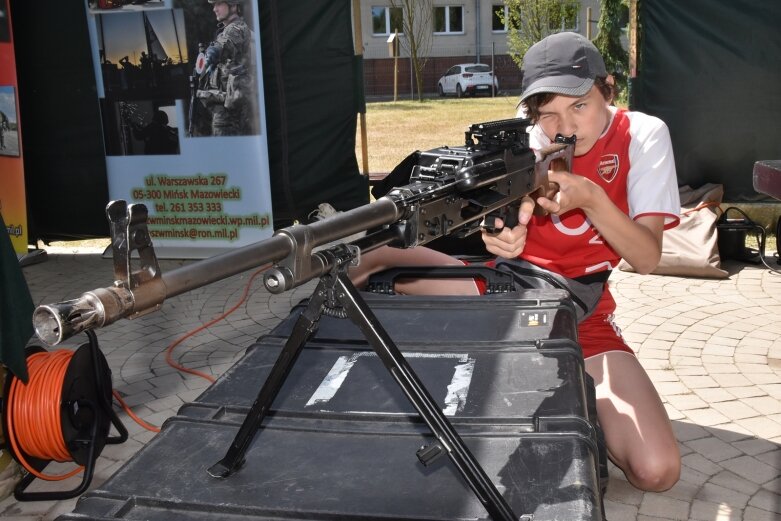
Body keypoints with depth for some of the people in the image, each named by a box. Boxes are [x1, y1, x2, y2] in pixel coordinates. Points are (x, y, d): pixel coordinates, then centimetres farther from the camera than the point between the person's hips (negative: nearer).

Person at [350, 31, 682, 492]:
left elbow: (647, 258, -13)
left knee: (656, 470, -20)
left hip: (581, 314, 0)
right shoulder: (526, 132, -2)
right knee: (363, 260, -22)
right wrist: (502, 232, -42)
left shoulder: (643, 135, -6)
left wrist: (591, 198, -31)